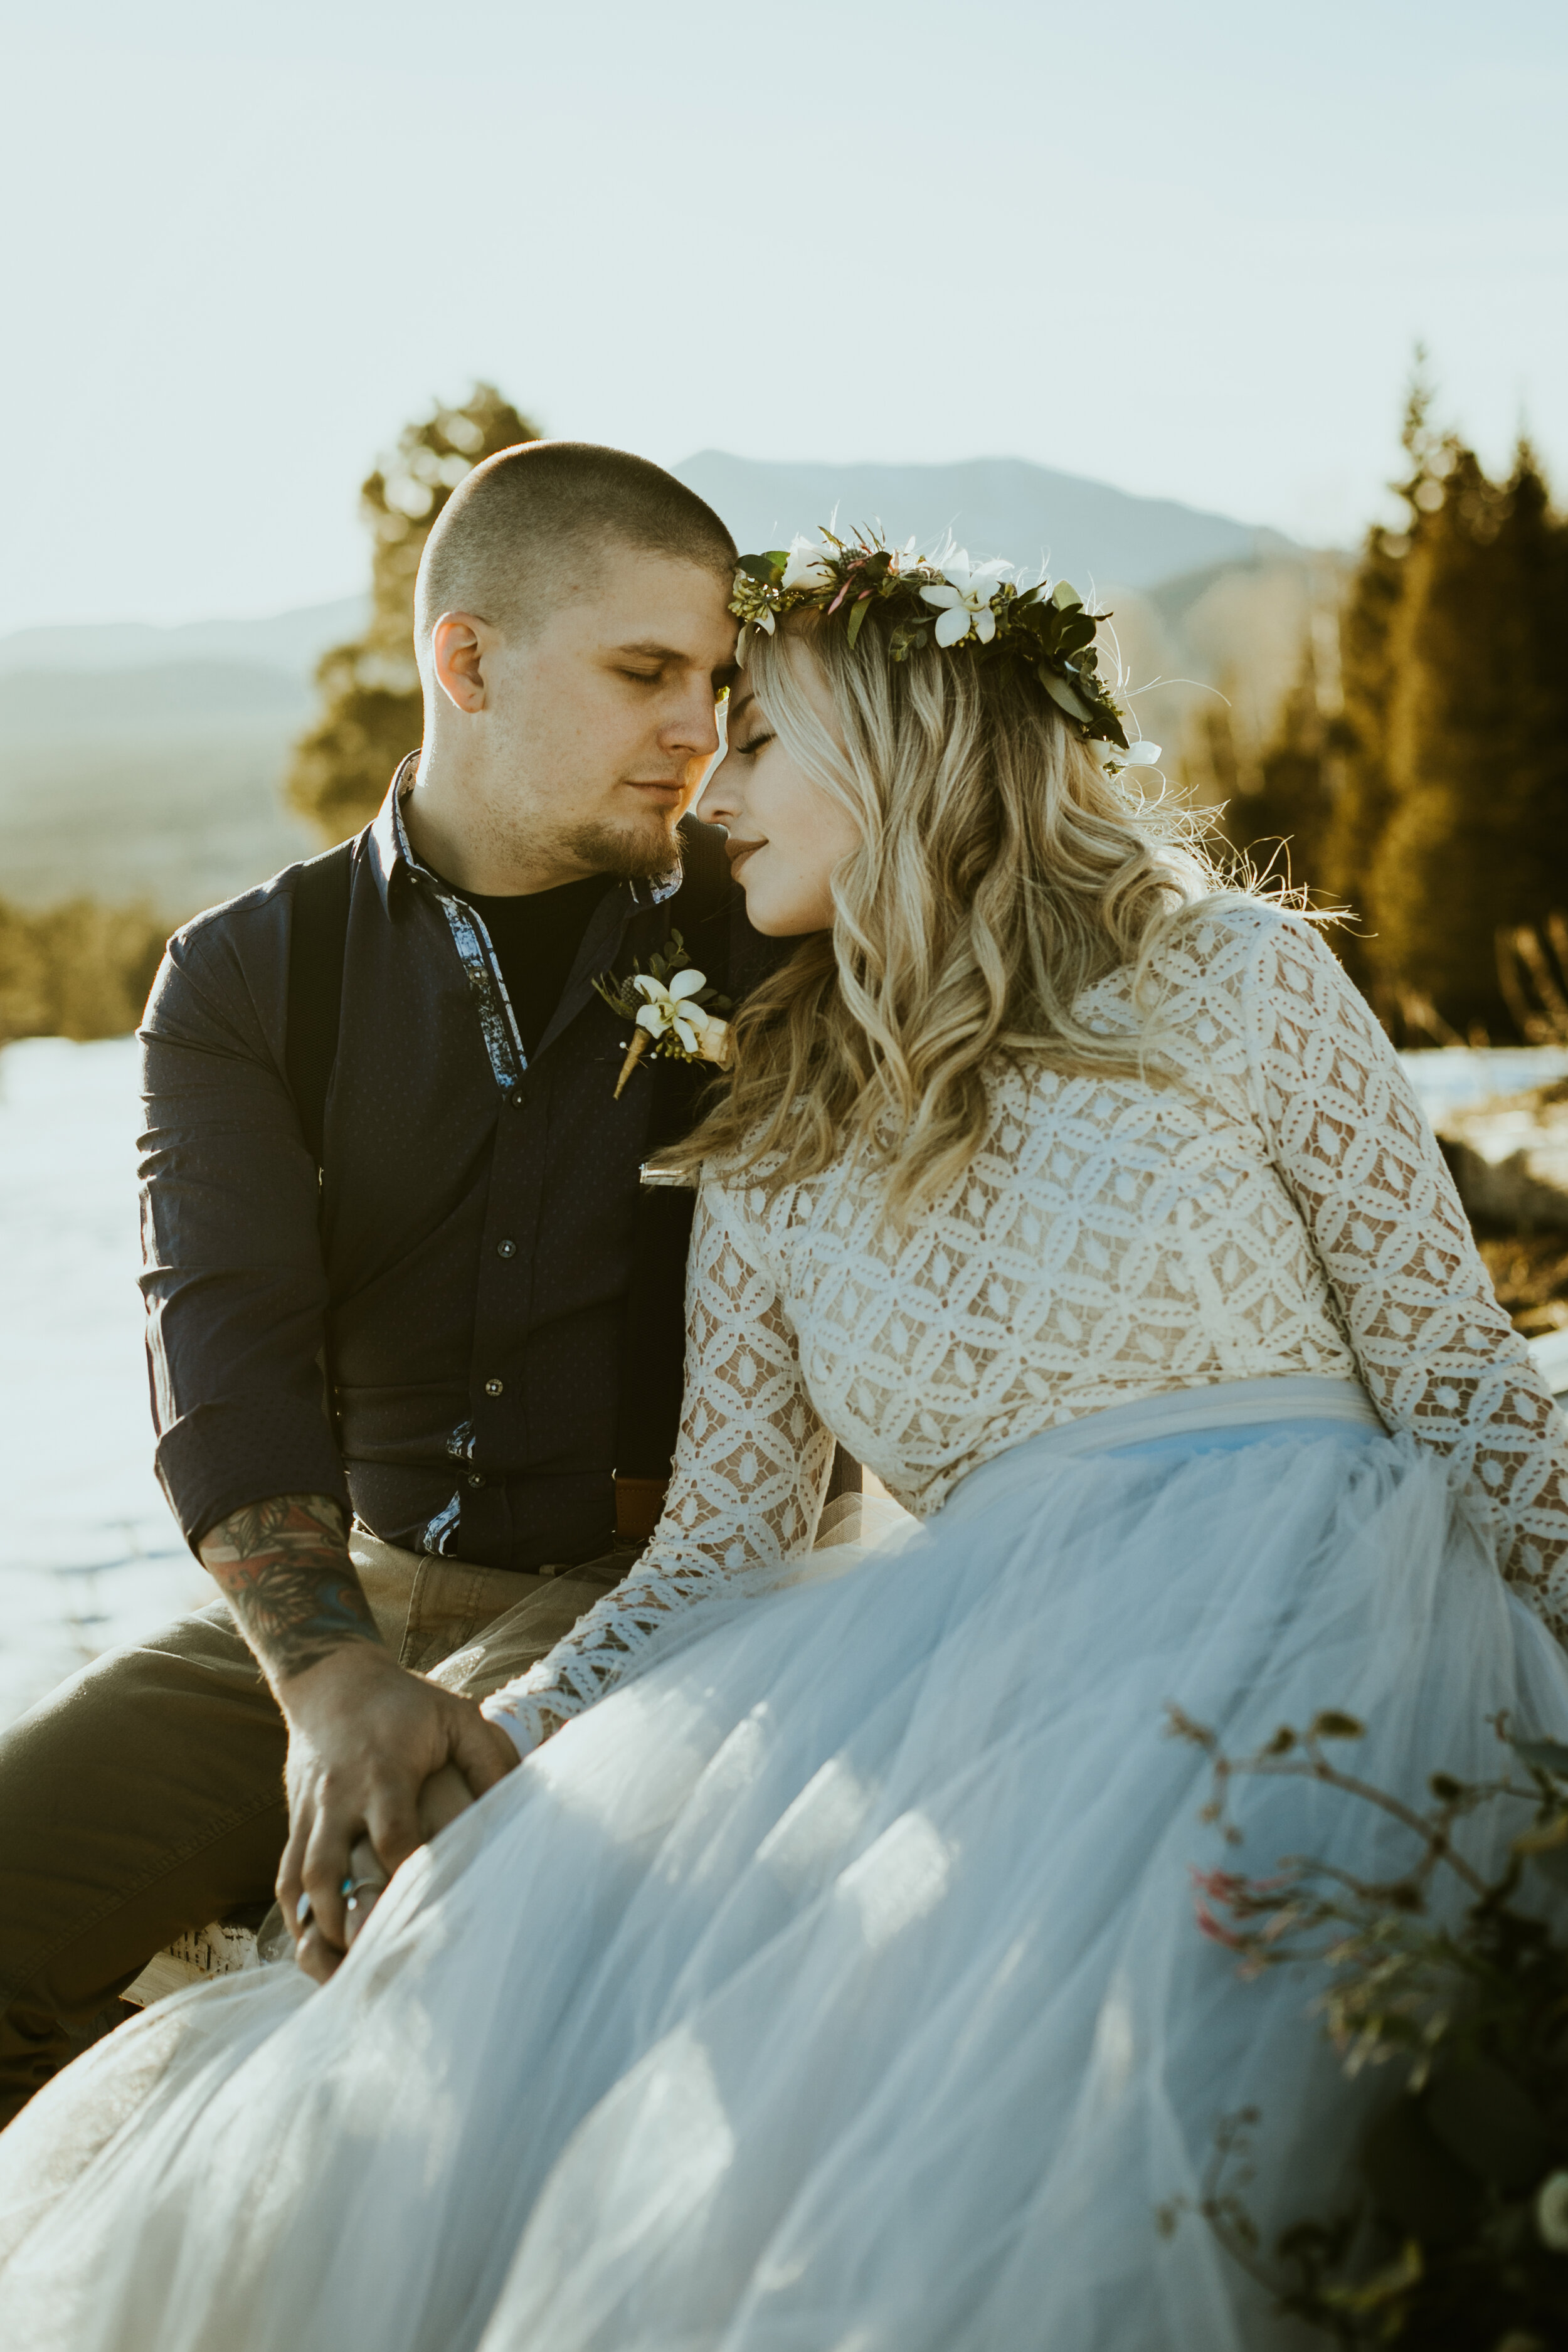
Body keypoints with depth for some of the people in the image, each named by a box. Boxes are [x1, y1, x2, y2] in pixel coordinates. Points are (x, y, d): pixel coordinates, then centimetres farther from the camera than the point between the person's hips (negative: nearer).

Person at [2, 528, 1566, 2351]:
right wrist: (484, 1762, -3)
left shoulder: (1227, 979, 4)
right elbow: (721, 1544, 10)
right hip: (994, 1645, 4)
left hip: (1311, 1603, -3)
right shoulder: (773, 1146, 14)